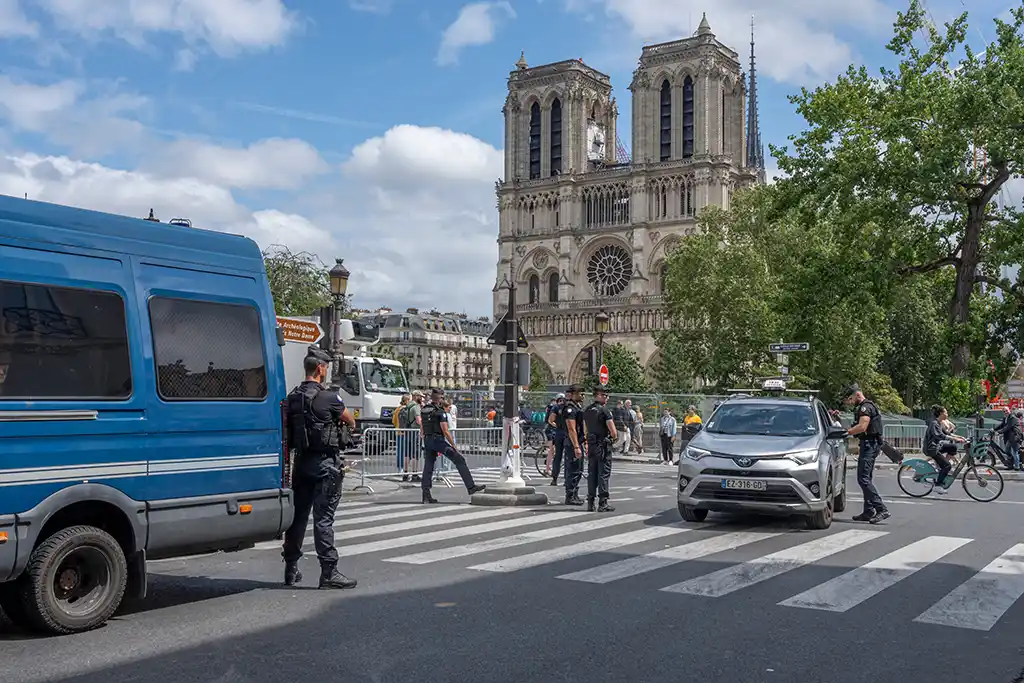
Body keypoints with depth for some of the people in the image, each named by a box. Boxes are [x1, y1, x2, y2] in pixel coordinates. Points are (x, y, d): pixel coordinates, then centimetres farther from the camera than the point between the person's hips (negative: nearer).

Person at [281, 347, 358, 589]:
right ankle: (329, 572, -5)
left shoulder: (292, 397, 6)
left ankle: (291, 569, 23)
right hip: (325, 462, -7)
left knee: (298, 514, 13)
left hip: (301, 460, 7)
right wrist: (351, 425, 22)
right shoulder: (328, 397, -13)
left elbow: (290, 430, 8)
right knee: (323, 517, -7)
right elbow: (350, 421, 2)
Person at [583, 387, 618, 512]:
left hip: (591, 445, 7)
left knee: (591, 474, 10)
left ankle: (590, 503, 13)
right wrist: (614, 437, 7)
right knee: (604, 474, -3)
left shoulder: (587, 410, 10)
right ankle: (602, 503, -4)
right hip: (603, 445, -7)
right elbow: (613, 431, -14)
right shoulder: (604, 410, -13)